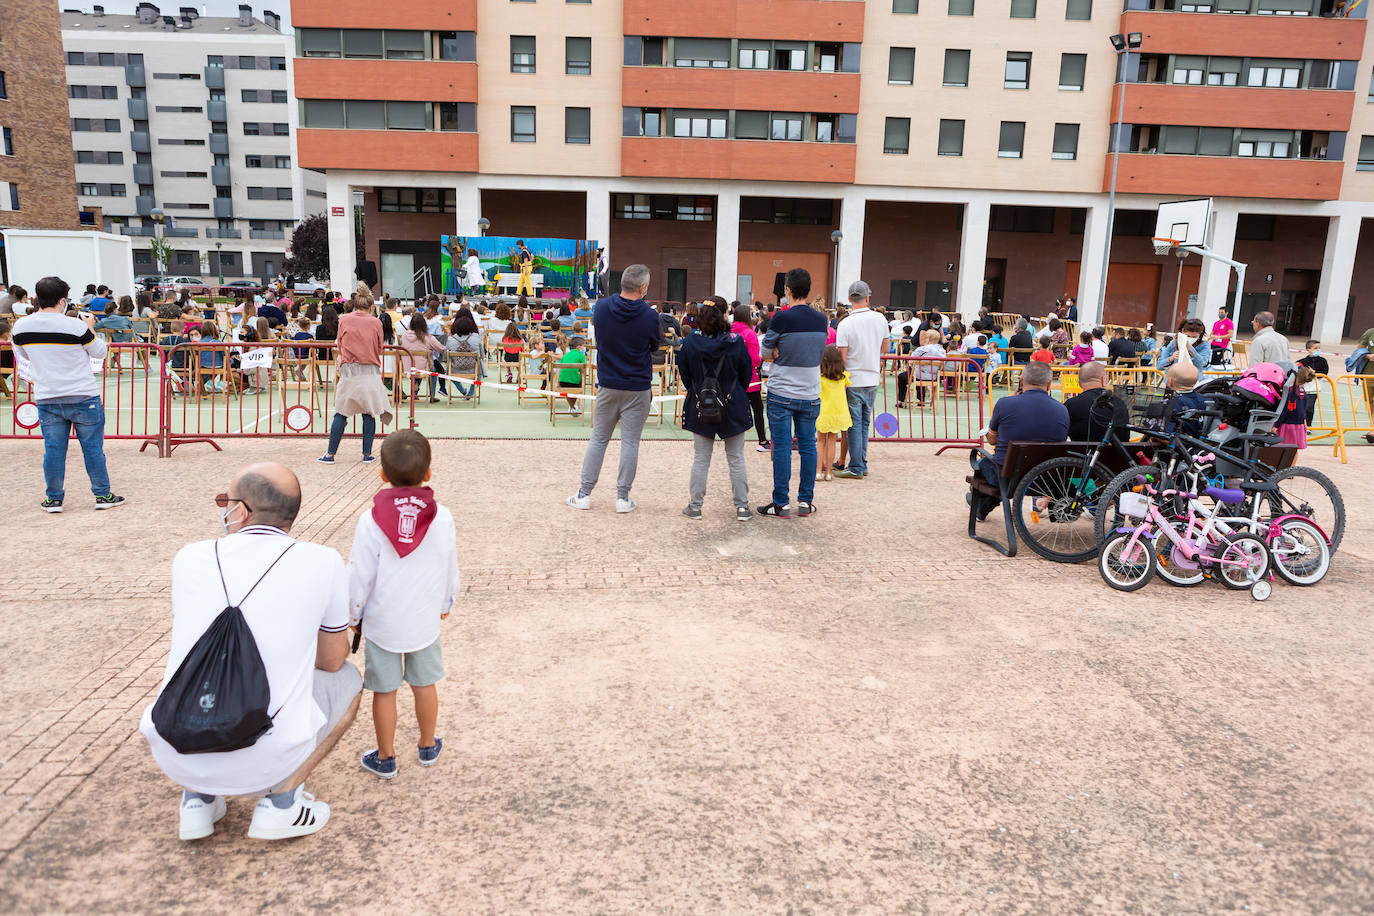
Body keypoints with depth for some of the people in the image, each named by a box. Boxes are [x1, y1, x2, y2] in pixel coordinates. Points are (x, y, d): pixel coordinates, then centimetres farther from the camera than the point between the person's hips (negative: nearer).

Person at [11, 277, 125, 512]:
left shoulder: (21, 326, -1)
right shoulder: (75, 326, -15)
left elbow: (23, 357, 16)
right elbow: (100, 352, 0)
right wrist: (90, 328, 12)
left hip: (46, 399, 4)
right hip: (83, 397, -3)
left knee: (53, 449, 10)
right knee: (93, 448, 6)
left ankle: (53, 499, 17)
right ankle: (103, 495, 13)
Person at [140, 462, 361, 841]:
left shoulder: (189, 557, 3)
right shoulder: (323, 562, -5)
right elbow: (332, 660, 10)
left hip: (175, 759, 3)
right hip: (264, 762, -3)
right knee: (347, 679, 22)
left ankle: (196, 797, 19)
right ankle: (281, 798, 9)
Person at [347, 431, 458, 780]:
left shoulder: (371, 521, -17)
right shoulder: (442, 518, -10)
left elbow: (359, 577, -11)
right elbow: (451, 571, 3)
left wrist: (353, 615, 6)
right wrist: (446, 604, 21)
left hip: (381, 623, -2)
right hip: (425, 621, 2)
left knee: (384, 691, 12)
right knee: (424, 684, 19)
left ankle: (385, 758, 27)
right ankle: (428, 747, 36)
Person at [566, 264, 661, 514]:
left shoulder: (601, 307, -5)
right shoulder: (649, 316, -14)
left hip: (607, 386, 3)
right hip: (637, 389, -3)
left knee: (598, 439, 12)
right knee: (630, 442, 5)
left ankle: (584, 493, 15)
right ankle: (623, 497, 11)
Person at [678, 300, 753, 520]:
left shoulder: (690, 342, -7)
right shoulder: (736, 342, -10)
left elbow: (684, 373, 4)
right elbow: (747, 374, 0)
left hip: (700, 408, 1)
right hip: (733, 407, -1)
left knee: (700, 459, 9)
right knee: (736, 459, 9)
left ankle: (695, 505, 12)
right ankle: (741, 506, 13)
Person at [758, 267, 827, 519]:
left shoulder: (782, 318, -14)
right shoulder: (821, 320, 2)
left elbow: (766, 349, -2)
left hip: (782, 394, -4)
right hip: (811, 394, 4)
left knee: (782, 448, 1)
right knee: (808, 446, 10)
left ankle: (781, 504, 5)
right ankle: (806, 501, 16)